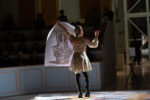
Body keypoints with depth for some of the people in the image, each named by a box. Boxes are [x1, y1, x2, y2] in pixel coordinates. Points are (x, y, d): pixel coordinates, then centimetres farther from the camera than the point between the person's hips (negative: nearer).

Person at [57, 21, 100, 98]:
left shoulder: (73, 39, -6)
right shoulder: (85, 40, -7)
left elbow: (66, 32, 8)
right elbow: (94, 45, 2)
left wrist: (60, 25, 22)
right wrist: (96, 36, 11)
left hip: (76, 58, 0)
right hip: (83, 58, 0)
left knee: (77, 76, 5)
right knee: (86, 75, 12)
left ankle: (80, 92, -5)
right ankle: (87, 91, 6)